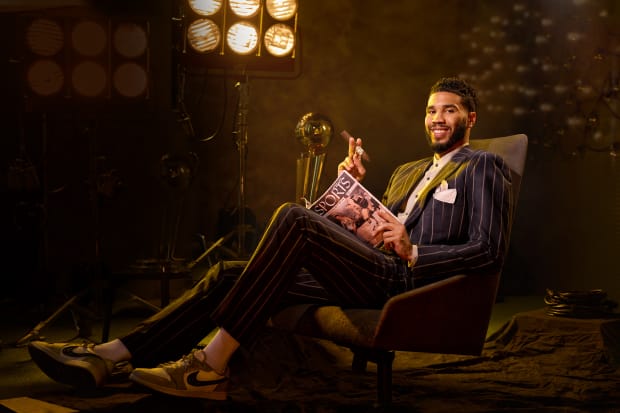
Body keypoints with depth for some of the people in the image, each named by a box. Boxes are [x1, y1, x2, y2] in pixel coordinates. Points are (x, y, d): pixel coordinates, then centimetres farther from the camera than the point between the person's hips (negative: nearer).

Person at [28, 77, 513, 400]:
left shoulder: (483, 168, 7)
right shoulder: (408, 171, 31)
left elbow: (489, 251, -6)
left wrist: (413, 252, -15)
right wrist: (355, 186, 10)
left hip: (408, 281, -8)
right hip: (373, 278, 8)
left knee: (295, 217, -29)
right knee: (228, 275, -7)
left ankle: (211, 366, -29)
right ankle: (109, 355, -12)